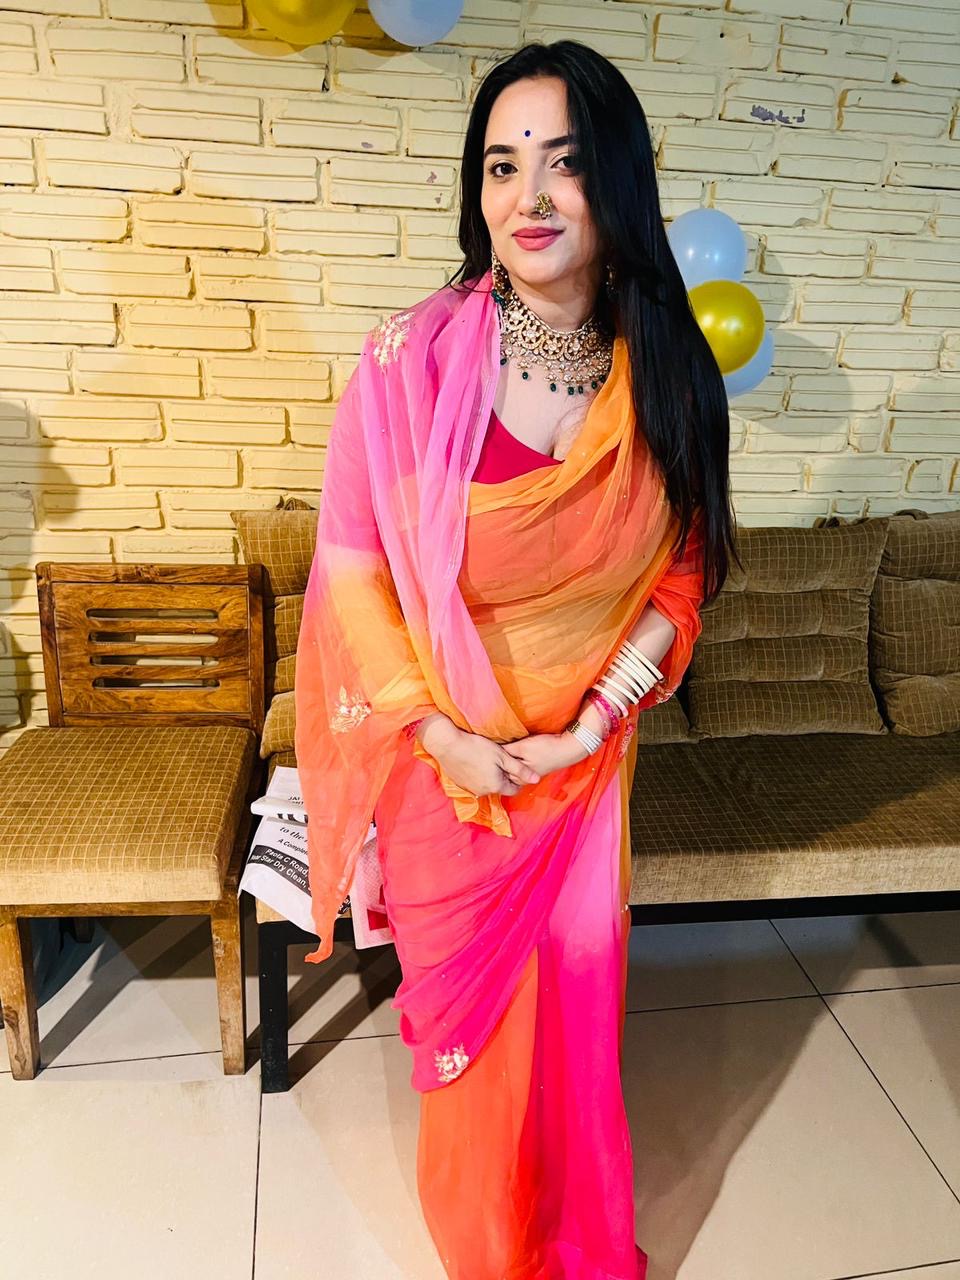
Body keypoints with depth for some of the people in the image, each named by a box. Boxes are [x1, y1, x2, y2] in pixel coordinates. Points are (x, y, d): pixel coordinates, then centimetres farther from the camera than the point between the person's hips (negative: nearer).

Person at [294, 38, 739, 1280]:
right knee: (467, 1008, 17)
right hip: (439, 751, -2)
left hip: (586, 749, 2)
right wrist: (444, 736, -14)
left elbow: (681, 572, 0)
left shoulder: (665, 374, -7)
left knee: (575, 999, 17)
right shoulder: (412, 358, -17)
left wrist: (592, 721, -11)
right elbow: (351, 566, -10)